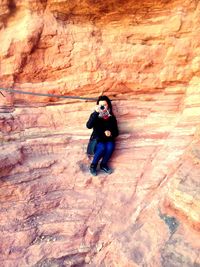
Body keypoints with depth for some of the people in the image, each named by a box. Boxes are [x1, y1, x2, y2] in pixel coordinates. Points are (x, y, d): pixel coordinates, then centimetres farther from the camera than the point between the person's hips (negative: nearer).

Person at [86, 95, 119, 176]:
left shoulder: (111, 117, 3)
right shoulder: (95, 115, -4)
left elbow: (116, 132, 7)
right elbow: (89, 126, -25)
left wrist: (111, 133, -17)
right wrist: (96, 113, -30)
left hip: (108, 140, 3)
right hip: (97, 140, -2)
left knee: (110, 147, -31)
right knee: (102, 148, -33)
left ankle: (103, 164, -6)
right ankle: (93, 165, -9)